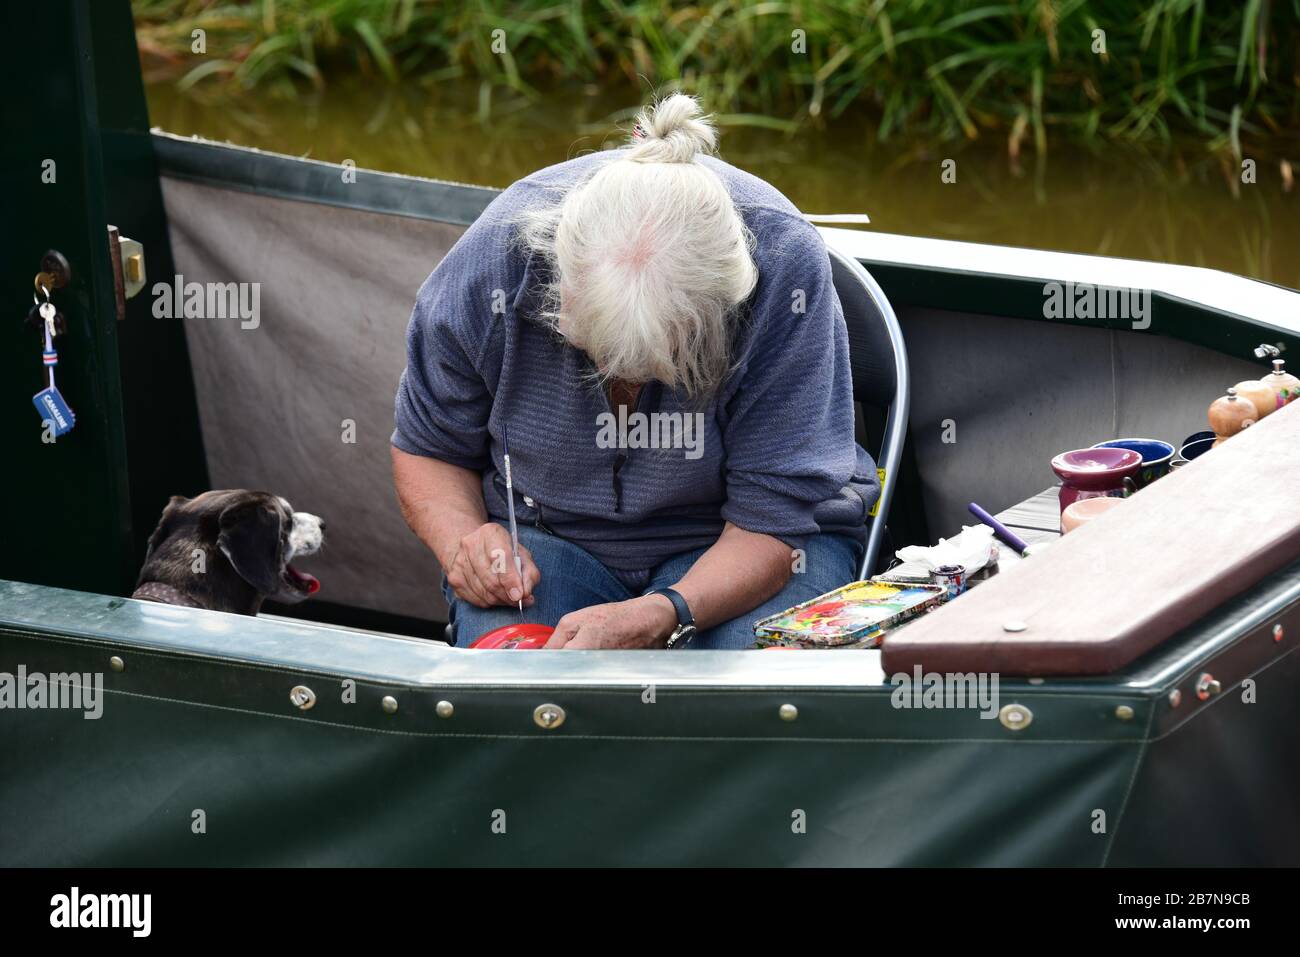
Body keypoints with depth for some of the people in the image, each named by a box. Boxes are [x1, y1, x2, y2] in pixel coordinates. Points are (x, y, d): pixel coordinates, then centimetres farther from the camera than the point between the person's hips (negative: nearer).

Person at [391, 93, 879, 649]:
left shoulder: (786, 268, -28)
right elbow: (427, 447, -1)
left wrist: (656, 618, -41)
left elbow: (771, 522, -24)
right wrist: (464, 543, -22)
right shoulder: (491, 259, -21)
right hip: (548, 536, 0)